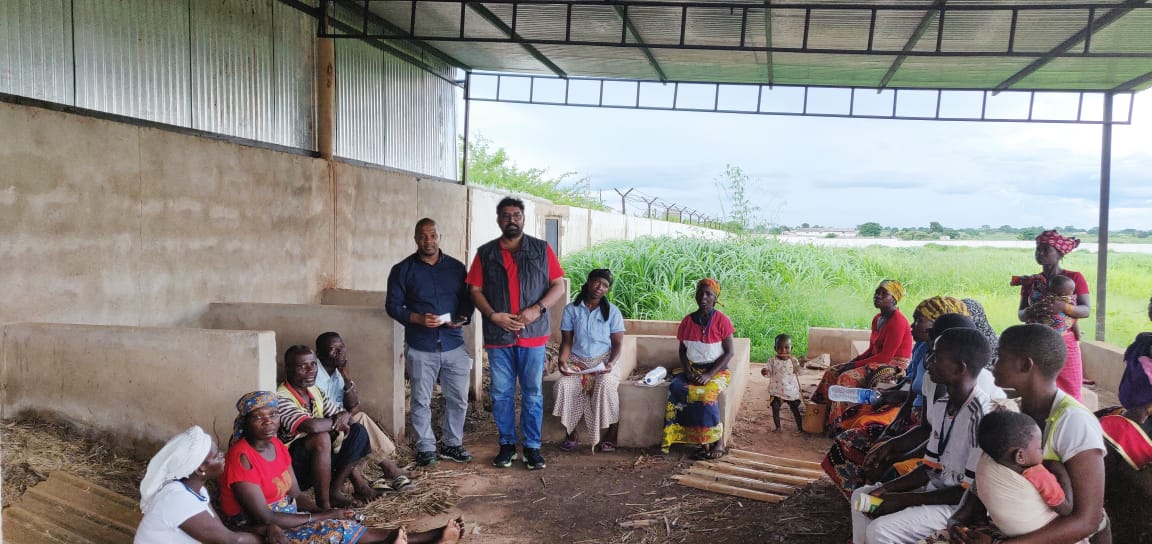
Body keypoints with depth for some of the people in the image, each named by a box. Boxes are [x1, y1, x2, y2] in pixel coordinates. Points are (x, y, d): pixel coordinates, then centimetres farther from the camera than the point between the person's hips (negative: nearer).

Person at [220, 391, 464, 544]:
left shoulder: (277, 446, 4)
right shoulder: (241, 457, -22)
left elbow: (296, 496, 8)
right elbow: (265, 519, -25)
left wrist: (323, 512, -13)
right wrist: (323, 516, -18)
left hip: (287, 518, 7)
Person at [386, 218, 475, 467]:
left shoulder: (456, 267, 8)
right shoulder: (403, 270, 1)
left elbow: (467, 298, 14)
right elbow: (393, 305, -1)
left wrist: (464, 317, -8)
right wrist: (418, 319, -17)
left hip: (454, 344, 2)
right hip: (420, 347, -2)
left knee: (458, 399, 7)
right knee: (421, 401, 5)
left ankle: (451, 444, 23)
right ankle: (425, 448, 18)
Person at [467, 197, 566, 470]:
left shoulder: (541, 250, 5)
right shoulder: (485, 253, 8)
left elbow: (558, 286, 3)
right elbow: (475, 290, 4)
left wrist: (537, 308, -13)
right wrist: (493, 315, -12)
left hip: (533, 335, -1)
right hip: (498, 336, 1)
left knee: (533, 394, 4)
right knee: (501, 394, 7)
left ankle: (532, 447, 14)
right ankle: (507, 444, 19)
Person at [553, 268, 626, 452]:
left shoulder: (613, 312, 1)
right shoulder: (571, 310, 3)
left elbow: (617, 343, 0)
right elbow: (566, 341, 4)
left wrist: (611, 362, -19)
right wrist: (563, 361, -14)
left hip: (603, 361, -1)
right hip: (577, 361, 1)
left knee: (606, 384, -35)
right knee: (563, 385, -29)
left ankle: (611, 436, -18)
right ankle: (571, 434, -11)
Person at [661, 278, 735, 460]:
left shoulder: (722, 320, -7)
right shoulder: (687, 321, 4)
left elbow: (729, 352, -8)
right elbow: (682, 350, 10)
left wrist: (709, 375, -19)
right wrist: (687, 371, -8)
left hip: (716, 370, -3)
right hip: (692, 369, 3)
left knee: (708, 393, -35)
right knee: (676, 388, -28)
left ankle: (719, 441, -18)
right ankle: (702, 442, -24)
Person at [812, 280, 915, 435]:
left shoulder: (898, 322, -18)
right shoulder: (877, 319, 11)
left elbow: (886, 357, -22)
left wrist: (855, 365, -18)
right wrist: (853, 361, 0)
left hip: (894, 366, -10)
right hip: (877, 362, 10)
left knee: (847, 378, -26)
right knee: (832, 372, -1)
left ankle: (838, 426, -20)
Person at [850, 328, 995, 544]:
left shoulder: (980, 415, -25)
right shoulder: (941, 404, 3)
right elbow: (931, 468, 9)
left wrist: (904, 499, -20)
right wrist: (889, 488, -5)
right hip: (936, 488, 9)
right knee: (861, 497, 10)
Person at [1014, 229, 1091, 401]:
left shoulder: (1075, 278, -1)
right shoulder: (1030, 282, 8)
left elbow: (1086, 310, -8)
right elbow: (1020, 314, 7)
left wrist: (1063, 307, -27)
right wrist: (1028, 313, -17)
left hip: (1065, 344, -3)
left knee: (1070, 396, -3)